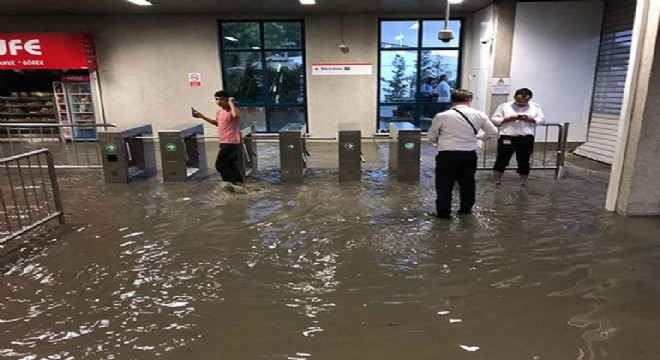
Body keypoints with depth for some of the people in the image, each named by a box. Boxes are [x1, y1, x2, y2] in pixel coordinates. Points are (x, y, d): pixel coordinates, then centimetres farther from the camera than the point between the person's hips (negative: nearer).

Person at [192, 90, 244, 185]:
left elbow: (235, 115, -40)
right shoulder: (219, 111, 12)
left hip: (230, 143, -10)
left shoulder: (232, 110, -15)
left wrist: (231, 103, -25)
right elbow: (218, 123, 29)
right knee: (231, 165, 15)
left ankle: (231, 184, 2)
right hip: (225, 142, 10)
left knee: (220, 165, -7)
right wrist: (202, 117, 24)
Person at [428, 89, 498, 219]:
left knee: (444, 184, 8)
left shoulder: (442, 116, -7)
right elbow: (493, 132, 8)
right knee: (467, 182, 20)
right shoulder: (479, 115, 0)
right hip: (470, 154, 4)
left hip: (447, 154, -3)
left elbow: (432, 137, 4)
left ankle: (444, 212, 13)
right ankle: (466, 208, 33)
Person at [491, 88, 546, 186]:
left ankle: (523, 183, 20)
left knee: (524, 161, 7)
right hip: (507, 137, -1)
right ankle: (496, 182, 13)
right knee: (502, 160, 1)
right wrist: (508, 119, -16)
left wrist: (531, 119, -13)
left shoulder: (535, 107, 8)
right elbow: (494, 119, -1)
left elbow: (542, 120, 6)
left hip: (526, 138, 2)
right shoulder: (504, 106, 2)